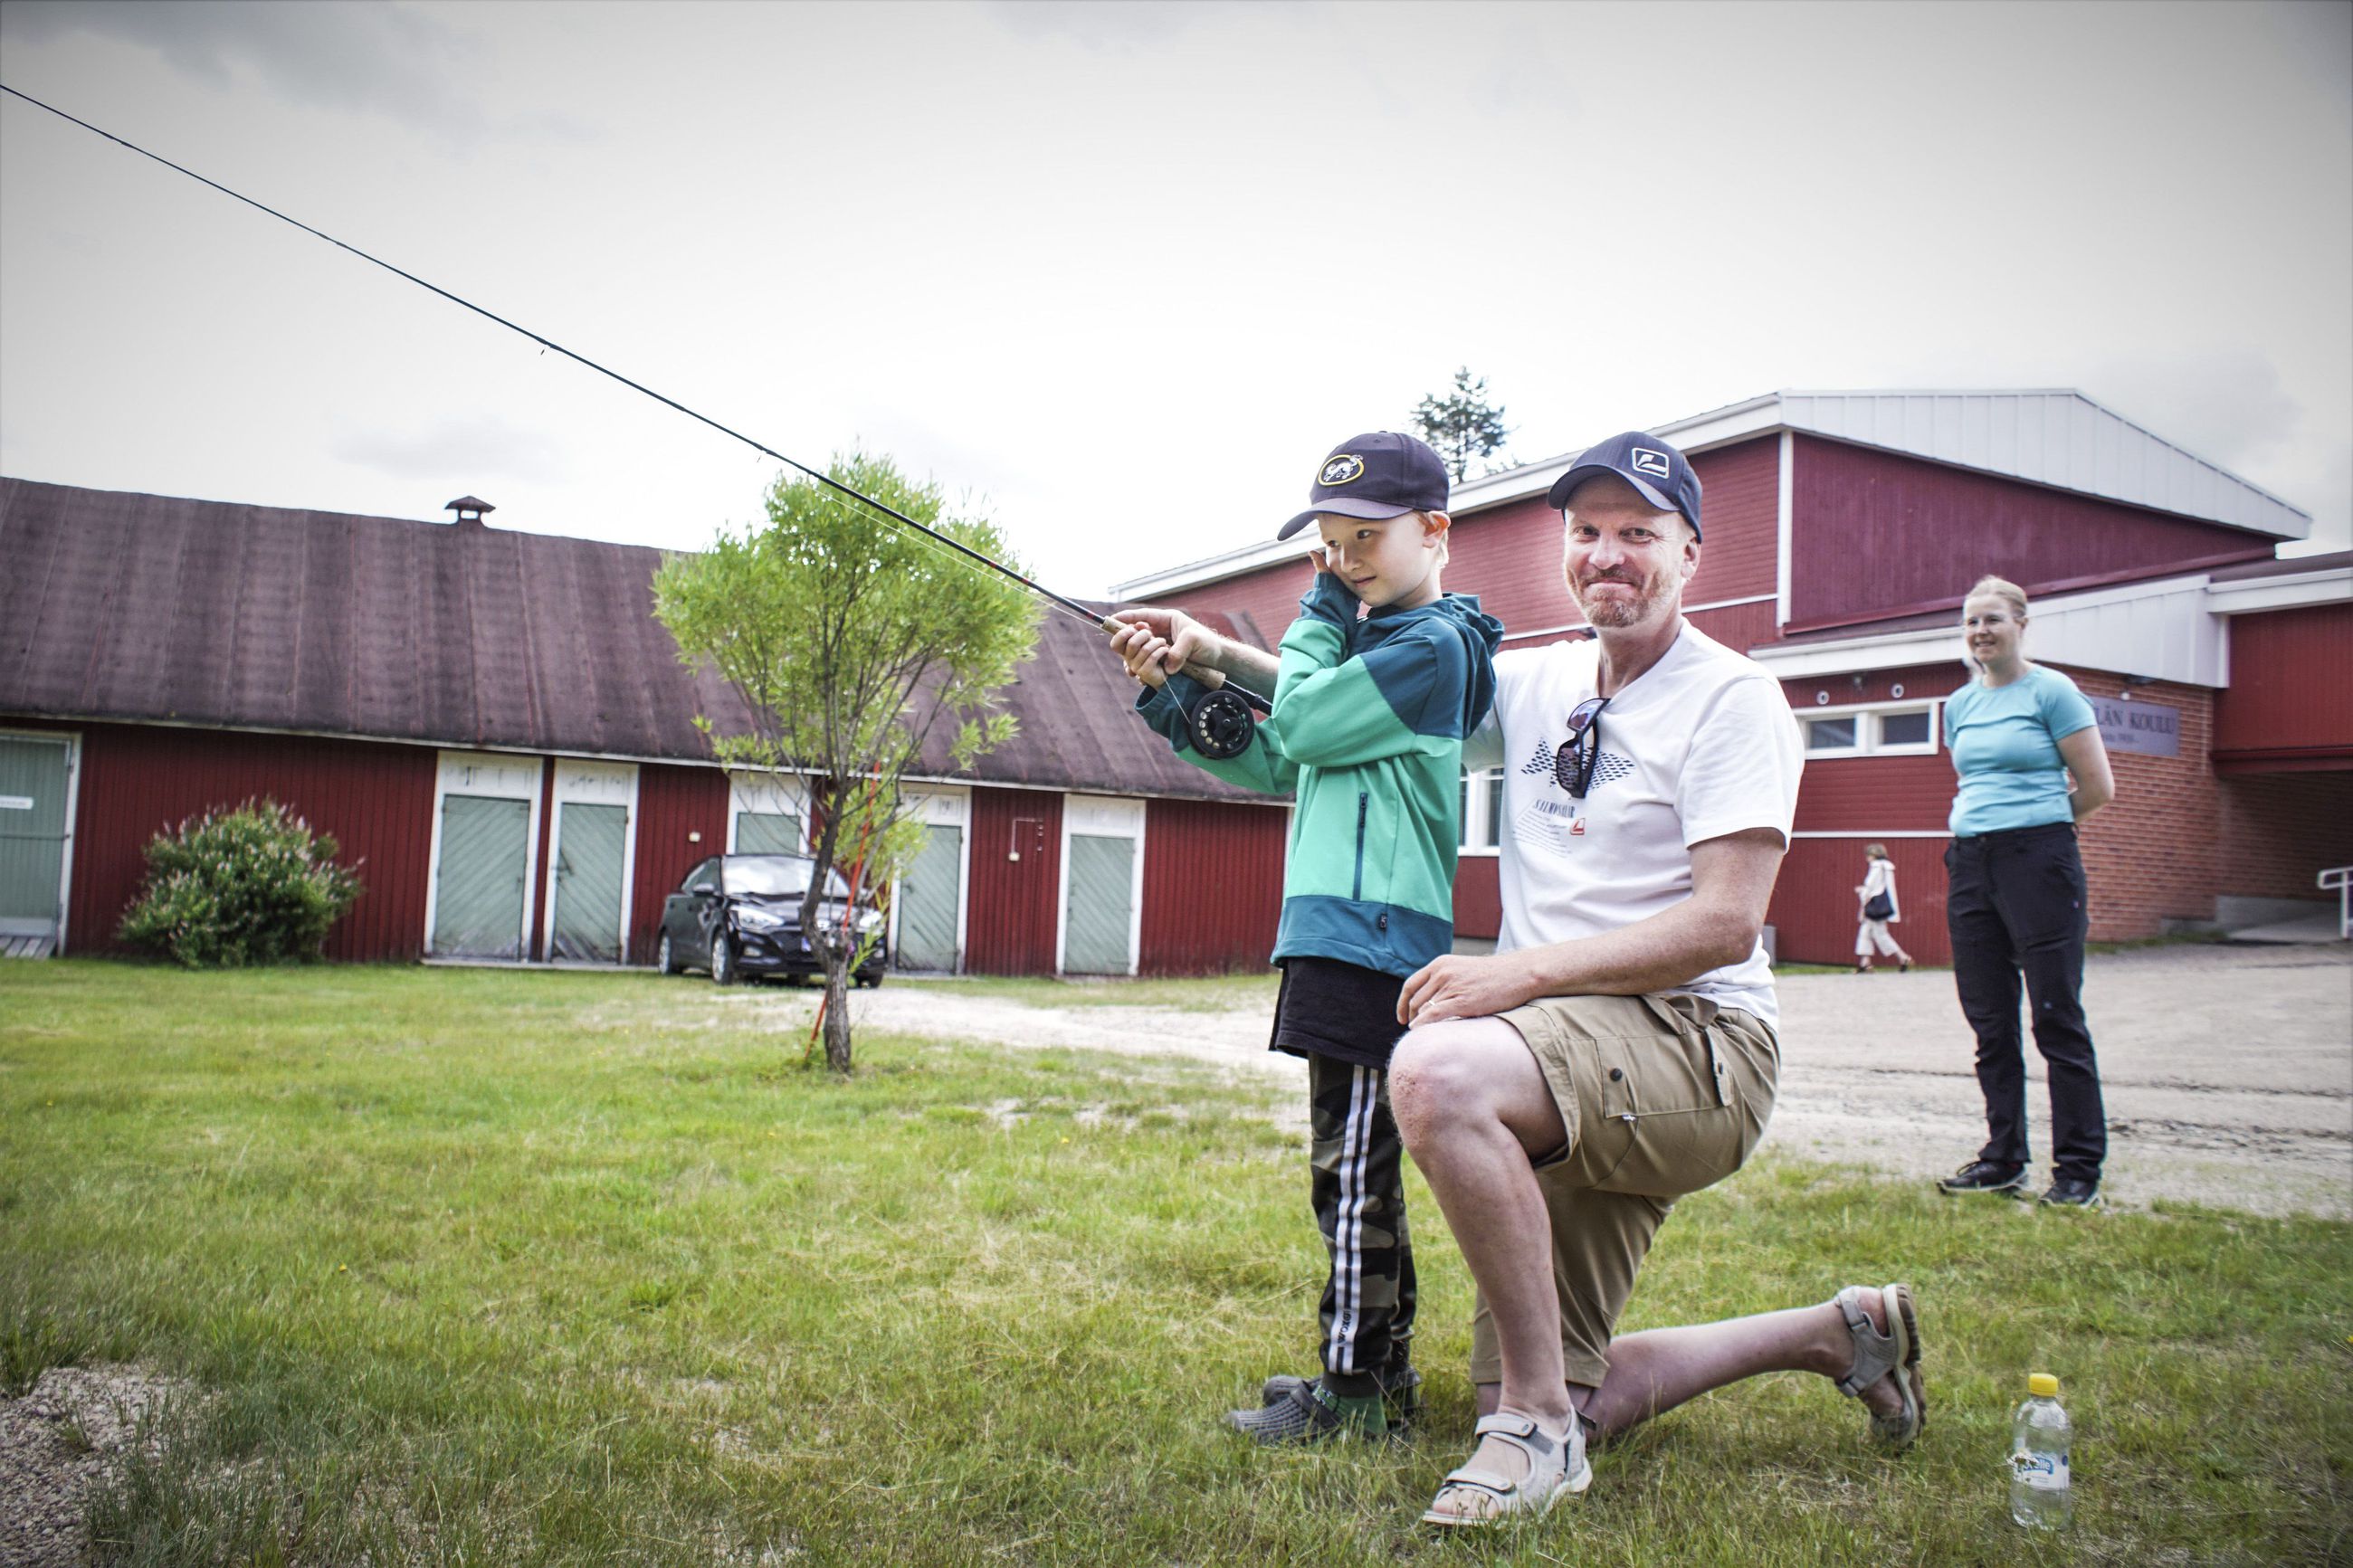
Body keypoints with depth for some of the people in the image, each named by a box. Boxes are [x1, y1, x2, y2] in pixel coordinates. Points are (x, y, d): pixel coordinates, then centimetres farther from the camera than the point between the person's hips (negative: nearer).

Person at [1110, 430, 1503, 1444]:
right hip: (1340, 934, 10)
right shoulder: (1372, 640, 20)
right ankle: (1378, 1368, 25)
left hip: (1374, 935, -10)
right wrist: (1172, 690, 8)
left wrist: (1321, 613, 0)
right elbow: (1273, 765, 18)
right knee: (1358, 1167, 15)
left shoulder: (1430, 645, -9)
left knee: (1351, 1166, -5)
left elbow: (1296, 728, -12)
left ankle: (1356, 1395, 4)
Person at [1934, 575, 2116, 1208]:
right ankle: (2003, 1159, 17)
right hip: (1970, 864, 6)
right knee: (1990, 1022, 8)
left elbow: (2098, 788, -3)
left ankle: (2079, 1168, 4)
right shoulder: (1959, 704, 15)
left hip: (2039, 858, -6)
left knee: (2057, 1018, -3)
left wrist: (2036, 820, 8)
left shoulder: (2052, 691, -3)